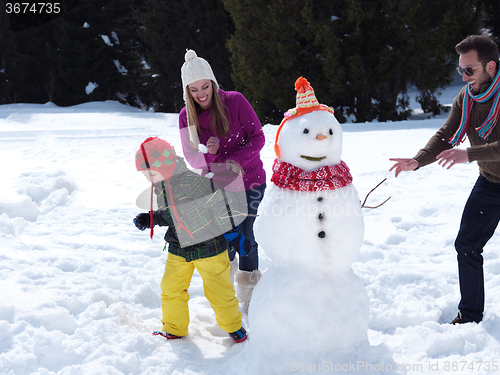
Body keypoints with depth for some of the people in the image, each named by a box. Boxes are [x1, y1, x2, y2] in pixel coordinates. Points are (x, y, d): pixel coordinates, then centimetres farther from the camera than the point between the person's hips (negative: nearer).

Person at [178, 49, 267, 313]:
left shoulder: (234, 101, -13)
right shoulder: (186, 116, -5)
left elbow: (257, 137, -11)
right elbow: (192, 157, -4)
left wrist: (237, 160, -28)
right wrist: (208, 153, -27)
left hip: (249, 181, -2)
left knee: (244, 238, -4)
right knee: (224, 238, 4)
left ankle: (248, 299, 13)